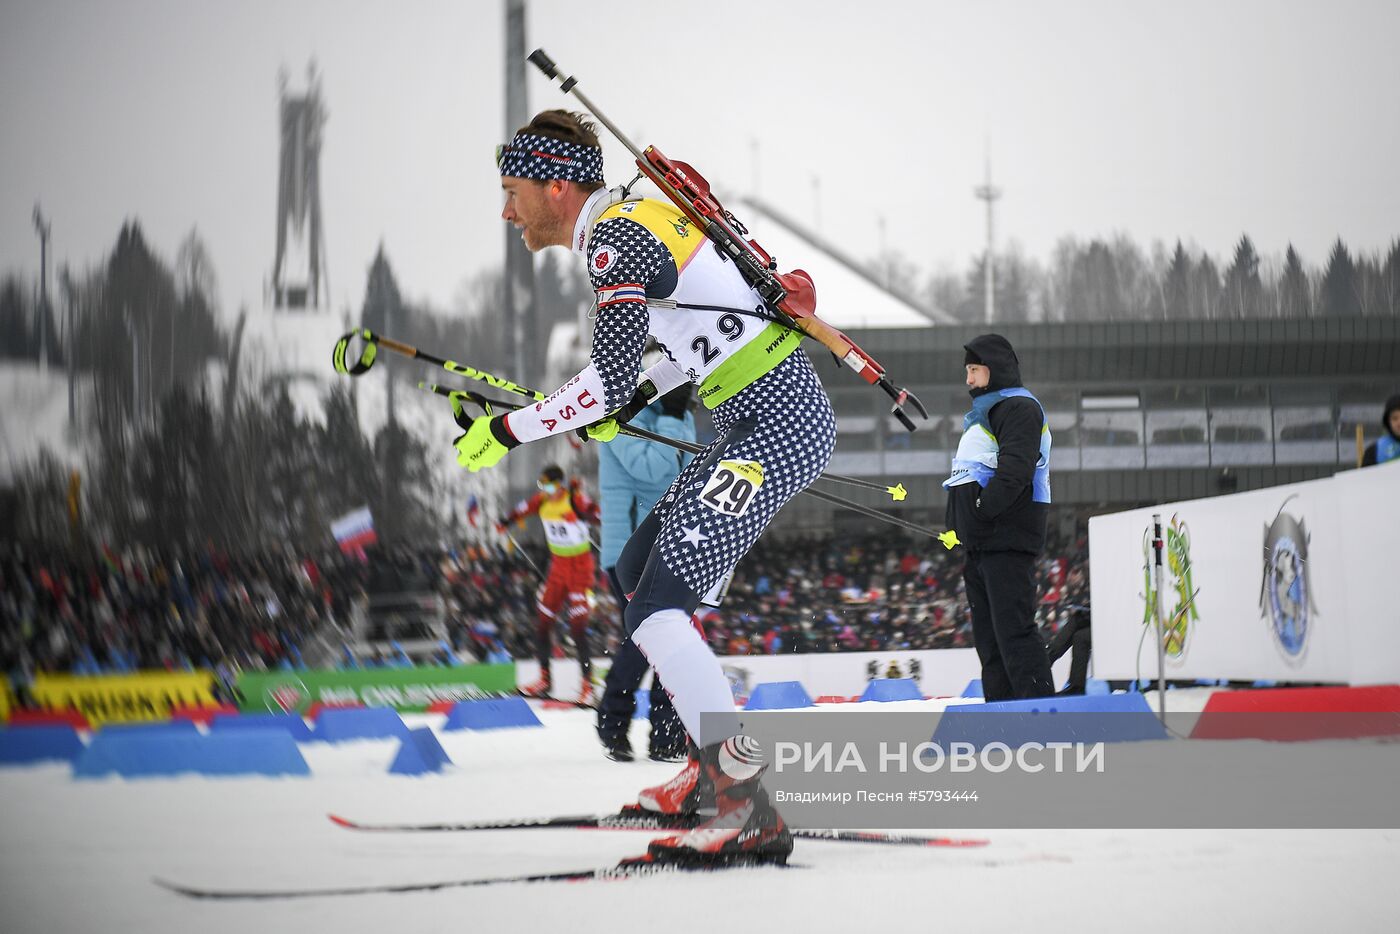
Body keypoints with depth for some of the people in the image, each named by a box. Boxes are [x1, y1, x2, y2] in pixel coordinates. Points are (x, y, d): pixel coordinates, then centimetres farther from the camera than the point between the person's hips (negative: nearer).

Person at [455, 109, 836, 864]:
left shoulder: (616, 237, -14)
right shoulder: (636, 219, 16)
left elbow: (611, 376, -22)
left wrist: (507, 430, -14)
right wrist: (635, 400, 22)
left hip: (776, 426, -11)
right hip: (774, 414, 11)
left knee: (656, 609, -17)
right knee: (636, 571, 21)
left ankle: (749, 813, -24)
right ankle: (720, 763, 25)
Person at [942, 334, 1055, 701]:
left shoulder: (1019, 407, -6)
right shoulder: (984, 413, 27)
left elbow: (1015, 468, -20)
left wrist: (982, 510, -25)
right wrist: (963, 527, 18)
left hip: (1007, 538, -11)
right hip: (981, 543, 11)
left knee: (1014, 628, -15)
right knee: (988, 633, 9)